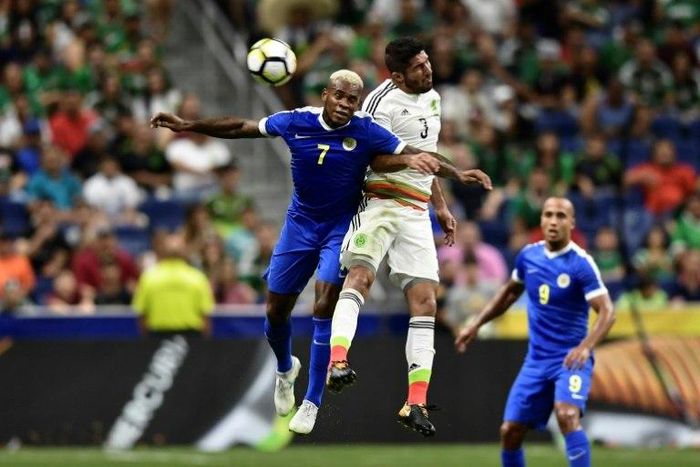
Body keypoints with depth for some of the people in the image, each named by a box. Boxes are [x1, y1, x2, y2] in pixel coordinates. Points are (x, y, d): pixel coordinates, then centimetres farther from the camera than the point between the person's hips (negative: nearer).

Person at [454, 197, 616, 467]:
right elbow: (509, 293, 23)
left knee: (567, 415, -30)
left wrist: (586, 346, -35)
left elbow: (607, 312, -20)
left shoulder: (581, 263, -14)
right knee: (510, 431, 2)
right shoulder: (528, 256, 3)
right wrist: (476, 325, 20)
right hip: (537, 360, 6)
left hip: (571, 360, -6)